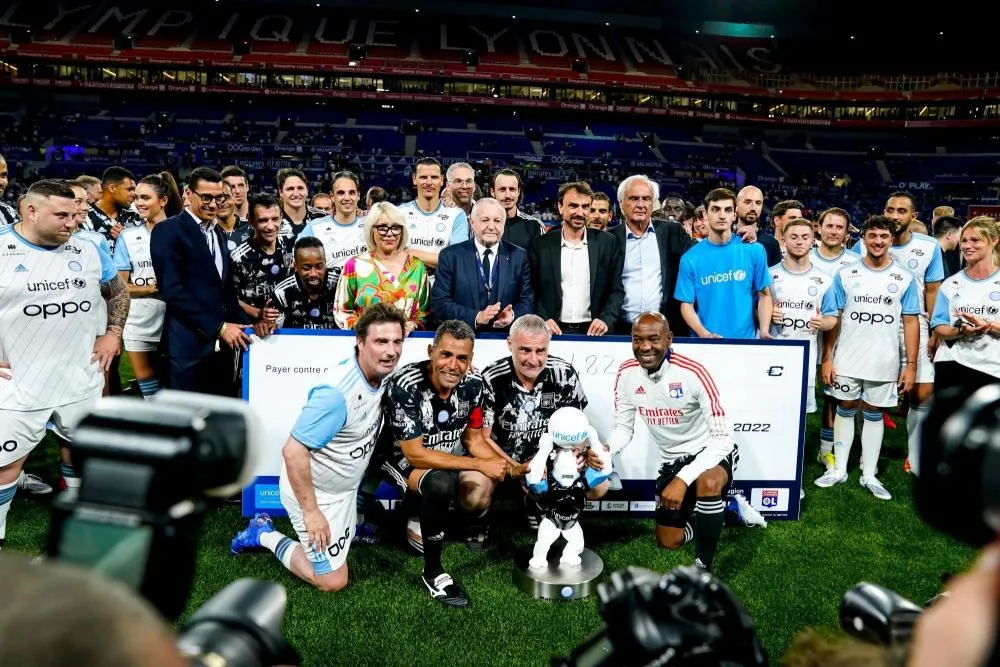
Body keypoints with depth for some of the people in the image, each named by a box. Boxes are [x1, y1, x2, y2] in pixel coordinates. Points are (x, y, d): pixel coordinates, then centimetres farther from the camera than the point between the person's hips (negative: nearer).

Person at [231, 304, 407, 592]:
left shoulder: (382, 374, -9)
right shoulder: (336, 392, -36)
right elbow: (293, 452, -32)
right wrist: (311, 511, -26)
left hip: (345, 488, 9)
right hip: (314, 491, -9)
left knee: (344, 545, 30)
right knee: (333, 581, 0)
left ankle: (266, 524, 36)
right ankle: (266, 536, 16)